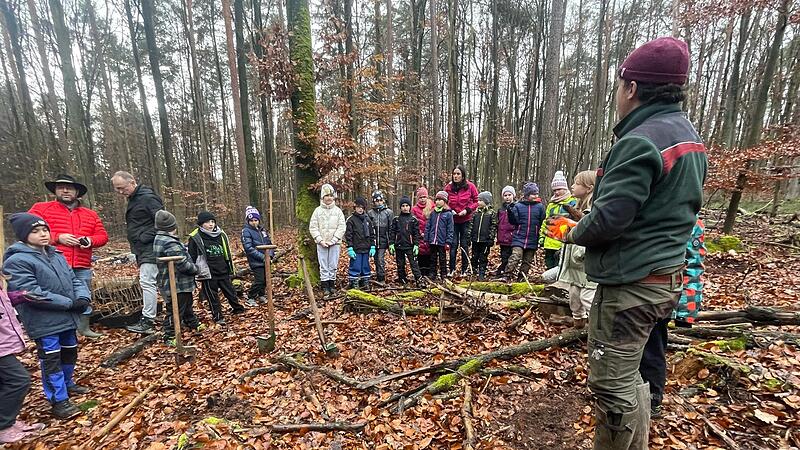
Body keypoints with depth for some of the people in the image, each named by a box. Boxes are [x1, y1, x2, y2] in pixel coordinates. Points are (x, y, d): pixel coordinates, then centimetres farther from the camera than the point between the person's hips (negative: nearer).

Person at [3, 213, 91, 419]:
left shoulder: (56, 255, 8)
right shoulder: (17, 261, -14)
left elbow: (74, 279, 9)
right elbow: (32, 294, -21)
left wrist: (83, 297, -10)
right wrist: (69, 303, -20)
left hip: (68, 318, 7)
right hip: (44, 322, -7)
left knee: (70, 353, 21)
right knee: (51, 360, 3)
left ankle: (67, 384, 41)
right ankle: (59, 400, 15)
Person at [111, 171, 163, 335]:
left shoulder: (148, 198, -14)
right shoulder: (133, 199, 17)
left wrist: (145, 237, -19)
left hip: (150, 249, -10)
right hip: (143, 250, 10)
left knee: (147, 282, -10)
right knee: (147, 283, 15)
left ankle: (147, 322, -6)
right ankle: (151, 313, 25)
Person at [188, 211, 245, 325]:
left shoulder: (221, 234, 6)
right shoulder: (195, 237, -6)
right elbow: (192, 257, -2)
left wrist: (231, 270, 15)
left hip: (223, 272, 4)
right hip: (208, 274, -3)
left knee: (230, 291, 13)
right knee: (212, 296, 7)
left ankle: (238, 308, 31)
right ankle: (217, 316, 20)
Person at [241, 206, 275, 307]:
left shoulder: (262, 230, 10)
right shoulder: (246, 231, -9)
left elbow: (269, 243, 12)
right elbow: (249, 248, -17)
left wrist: (270, 255, -6)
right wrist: (262, 257, -20)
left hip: (265, 261, 6)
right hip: (256, 262, -6)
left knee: (265, 279, 12)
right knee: (259, 280, -8)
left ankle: (261, 295, 34)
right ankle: (250, 298, 12)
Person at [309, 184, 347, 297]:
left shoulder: (338, 210, 3)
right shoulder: (318, 210, 3)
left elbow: (342, 227, -1)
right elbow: (313, 227, 1)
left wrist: (333, 240, -9)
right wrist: (320, 240, -9)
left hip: (335, 243, 0)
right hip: (321, 244, 0)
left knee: (333, 265, 6)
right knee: (323, 266, 2)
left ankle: (332, 285, 19)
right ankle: (325, 287, 10)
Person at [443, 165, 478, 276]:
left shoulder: (470, 186, -6)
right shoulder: (448, 187, -2)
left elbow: (476, 201, 0)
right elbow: (445, 202, 10)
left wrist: (467, 210, -14)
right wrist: (449, 210, -8)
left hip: (466, 220, -1)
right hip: (453, 220, 1)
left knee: (464, 245, 7)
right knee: (453, 244, 0)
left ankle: (465, 270, 18)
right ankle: (452, 269, 10)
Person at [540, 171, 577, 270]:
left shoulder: (573, 202, -4)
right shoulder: (551, 204, 17)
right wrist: (542, 236, 16)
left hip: (562, 243, -6)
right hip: (549, 243, 7)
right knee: (549, 267, 15)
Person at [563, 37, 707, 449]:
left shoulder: (641, 141, -18)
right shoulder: (690, 137, 14)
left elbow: (608, 218, -24)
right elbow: (672, 210, 18)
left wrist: (573, 233, -4)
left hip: (630, 283, -10)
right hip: (665, 275, 10)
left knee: (614, 383, 3)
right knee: (628, 375, 24)